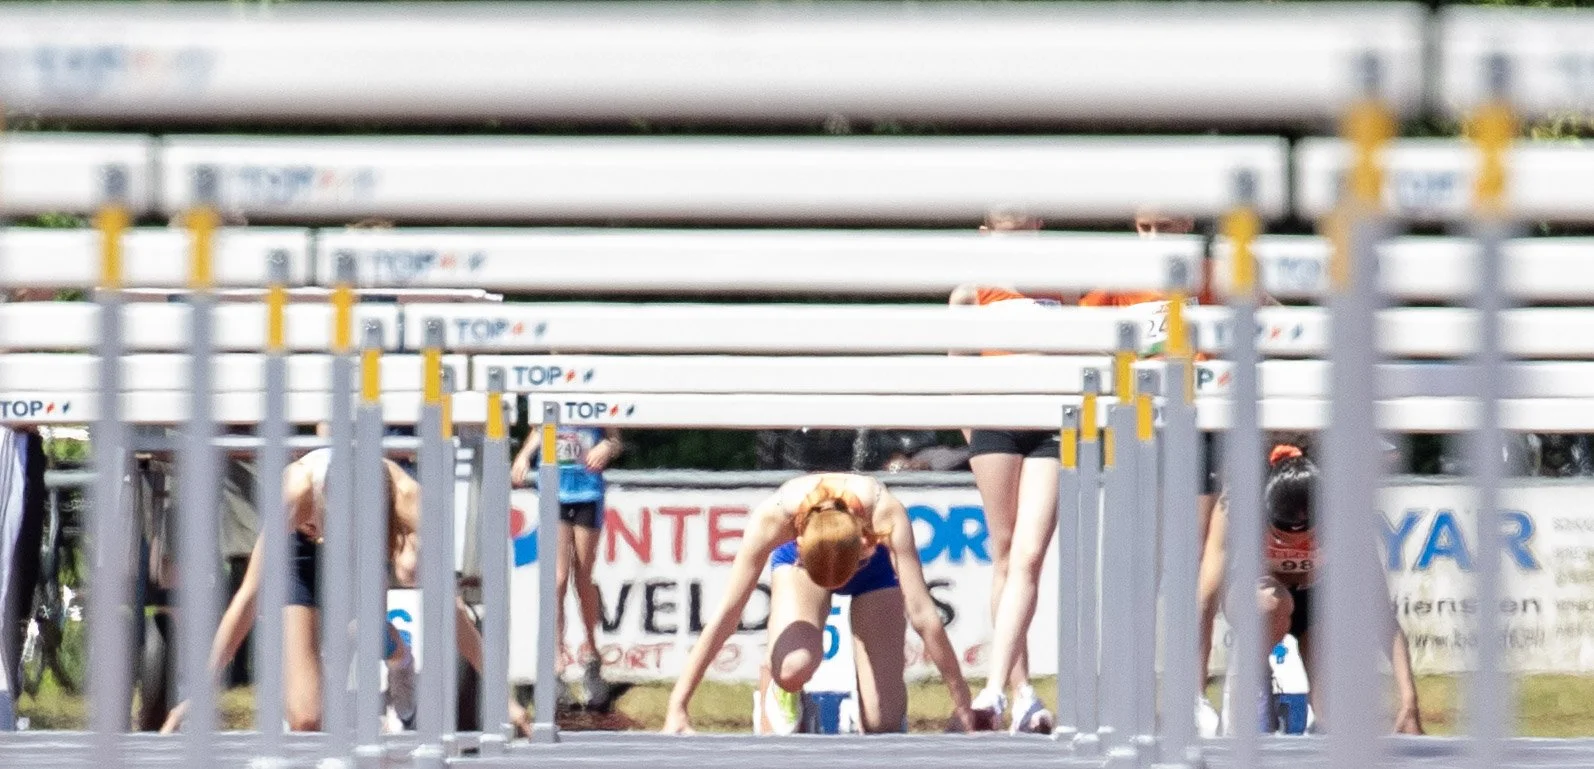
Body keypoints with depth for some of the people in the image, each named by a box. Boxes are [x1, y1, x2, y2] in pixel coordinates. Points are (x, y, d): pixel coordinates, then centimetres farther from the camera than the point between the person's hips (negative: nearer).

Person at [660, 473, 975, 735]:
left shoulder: (887, 515, -42)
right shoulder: (771, 518, -40)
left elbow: (922, 614, -37)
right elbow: (726, 616, -35)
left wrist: (962, 706, -32)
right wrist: (677, 707, -34)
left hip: (875, 566, 0)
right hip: (797, 559, 0)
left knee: (883, 724, -11)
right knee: (793, 668, -33)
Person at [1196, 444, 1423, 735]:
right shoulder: (1233, 511, -35)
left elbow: (1383, 615, -34)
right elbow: (1206, 603, -36)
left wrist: (1408, 699, -43)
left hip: (1315, 598, 0)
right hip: (1252, 595, 0)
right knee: (1273, 601, -38)